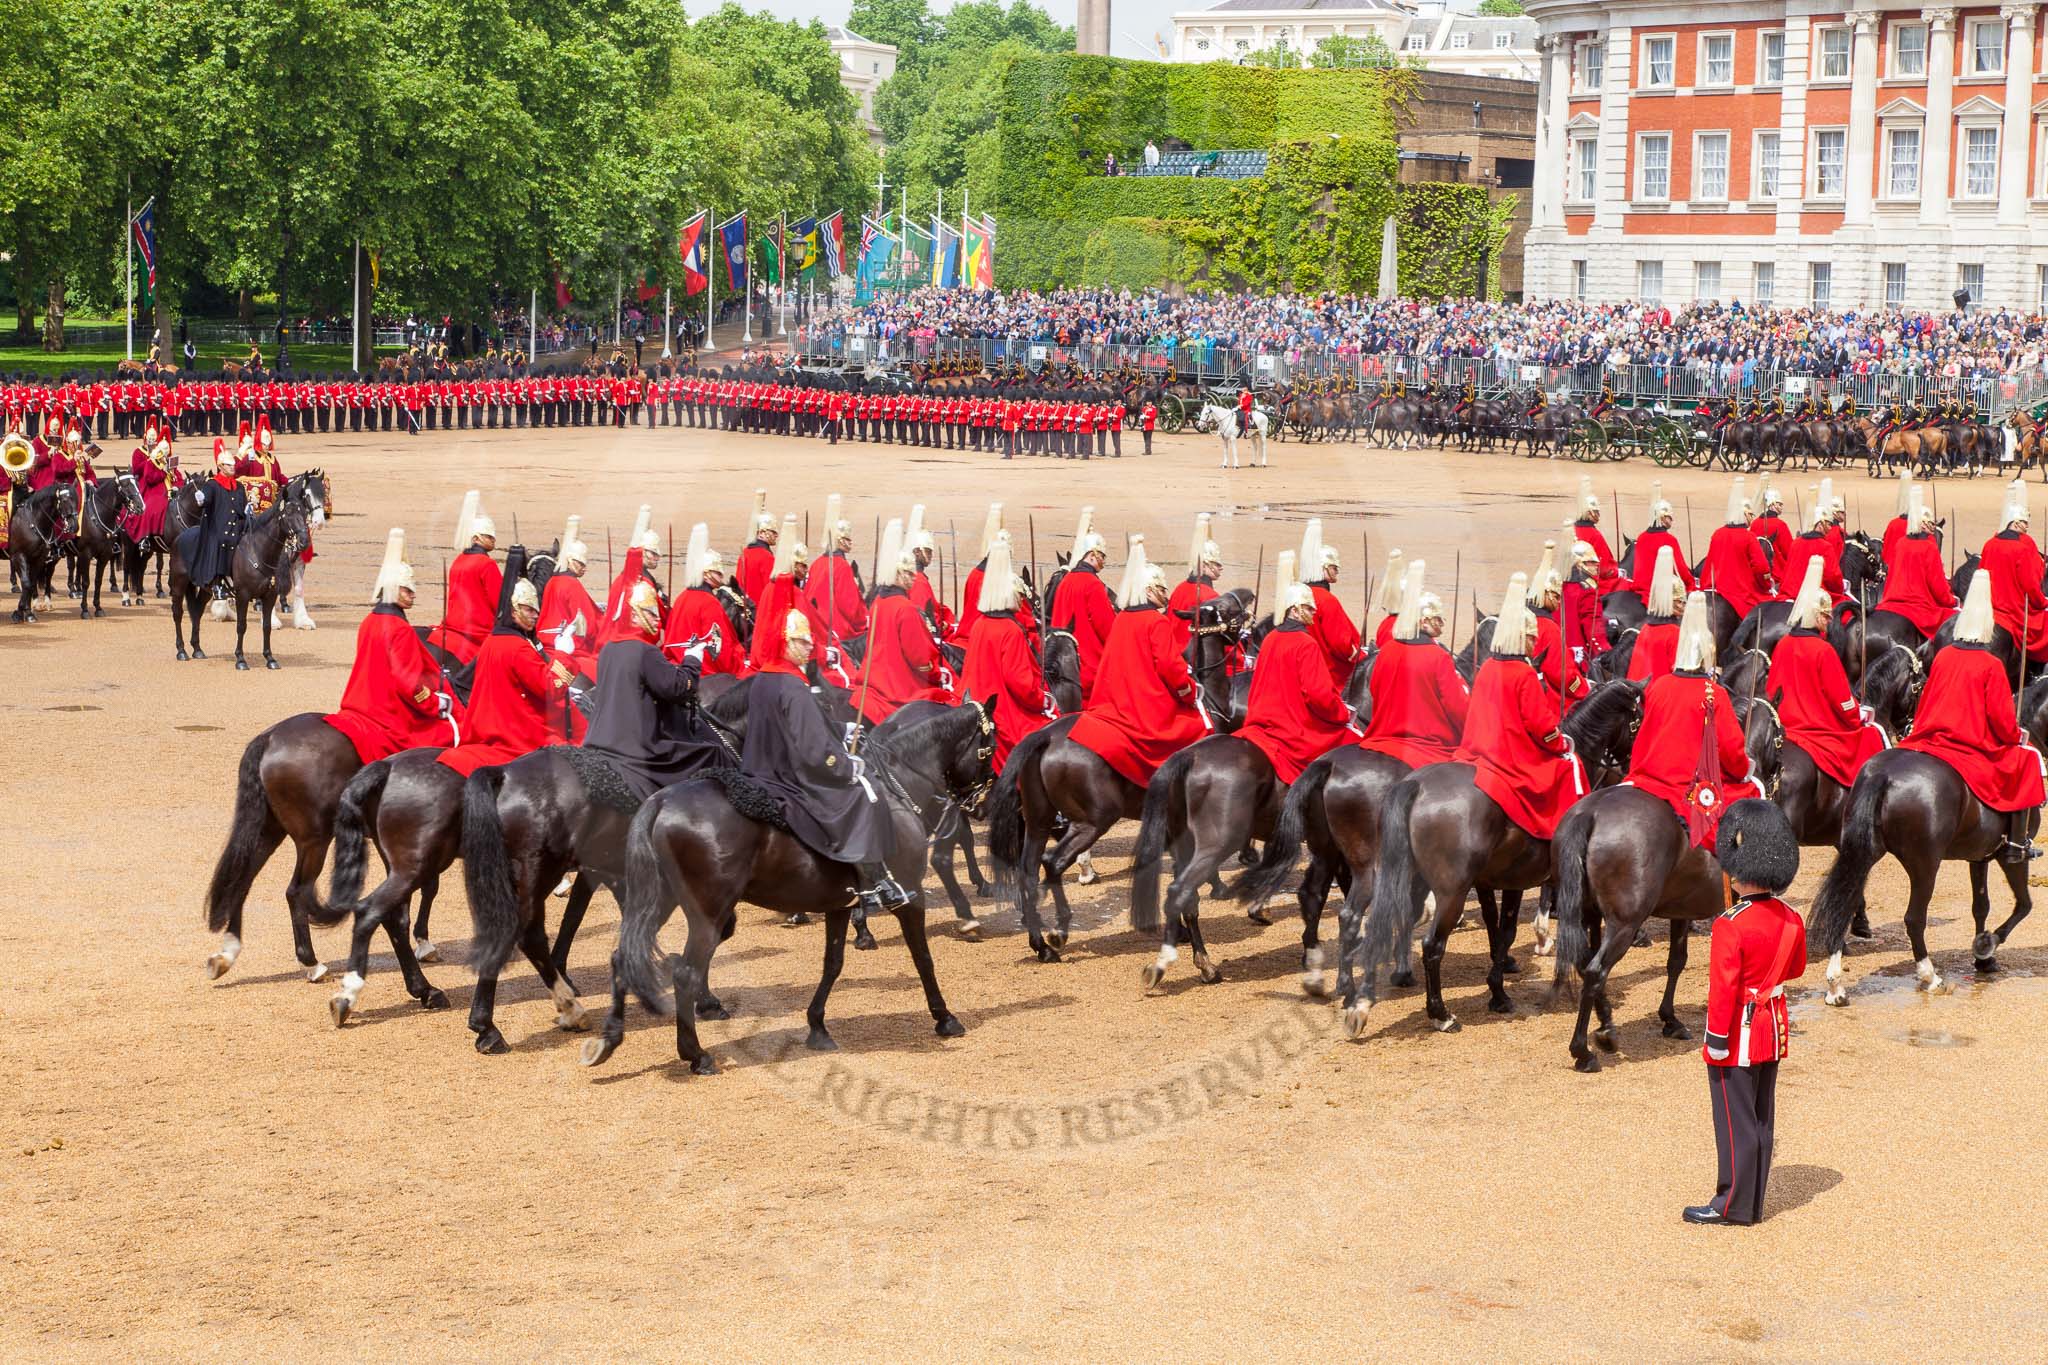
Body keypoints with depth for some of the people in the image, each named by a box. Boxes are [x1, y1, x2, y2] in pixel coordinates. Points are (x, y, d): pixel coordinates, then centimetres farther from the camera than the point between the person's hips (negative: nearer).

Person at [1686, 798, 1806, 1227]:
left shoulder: (1730, 926, -23)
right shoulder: (1791, 919, -1)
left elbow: (1724, 988, -22)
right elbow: (1796, 969, 14)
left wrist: (1717, 1041, -17)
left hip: (1739, 1033, -7)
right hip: (1774, 1029, 7)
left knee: (1736, 1122, 2)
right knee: (1762, 1119, 15)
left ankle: (1733, 1205, 10)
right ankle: (1754, 1202, 23)